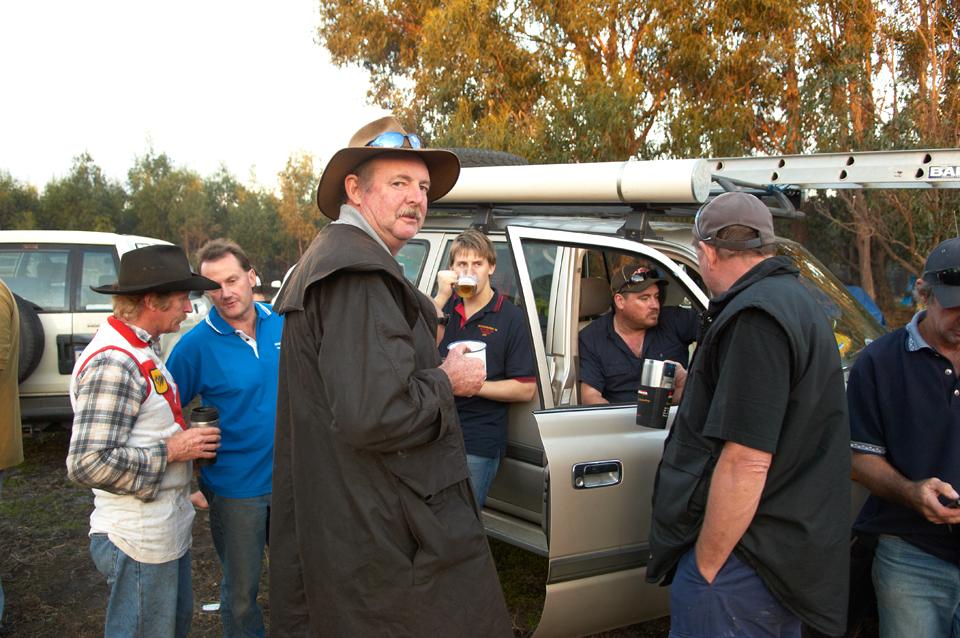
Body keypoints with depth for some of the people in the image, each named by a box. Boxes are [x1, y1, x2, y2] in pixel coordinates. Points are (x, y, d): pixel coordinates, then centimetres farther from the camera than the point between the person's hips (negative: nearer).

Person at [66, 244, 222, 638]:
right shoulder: (112, 363, -22)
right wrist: (171, 450, -19)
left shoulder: (142, 350, 10)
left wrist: (184, 435, 5)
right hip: (139, 541, -10)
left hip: (168, 528, 10)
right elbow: (87, 464, -26)